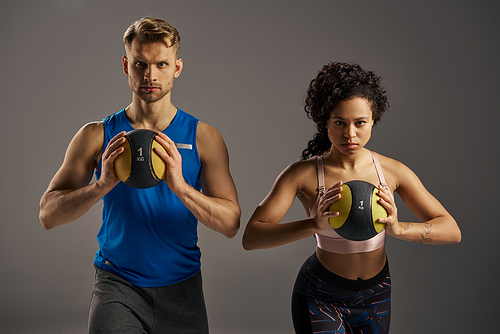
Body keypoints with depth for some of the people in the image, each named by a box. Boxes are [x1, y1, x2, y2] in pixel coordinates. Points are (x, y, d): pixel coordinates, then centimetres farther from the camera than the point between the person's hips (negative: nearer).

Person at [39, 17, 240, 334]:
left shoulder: (204, 138, -1)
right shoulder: (97, 136, -1)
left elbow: (231, 223, -8)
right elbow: (48, 215, -5)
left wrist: (180, 187, -25)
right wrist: (102, 185, -23)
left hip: (181, 288, 2)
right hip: (117, 285, -1)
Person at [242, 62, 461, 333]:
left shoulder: (393, 171, -10)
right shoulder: (302, 174, -18)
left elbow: (452, 231, -11)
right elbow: (251, 237, -26)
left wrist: (398, 229, -30)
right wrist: (315, 224, -41)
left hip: (375, 298, 4)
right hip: (320, 297, -3)